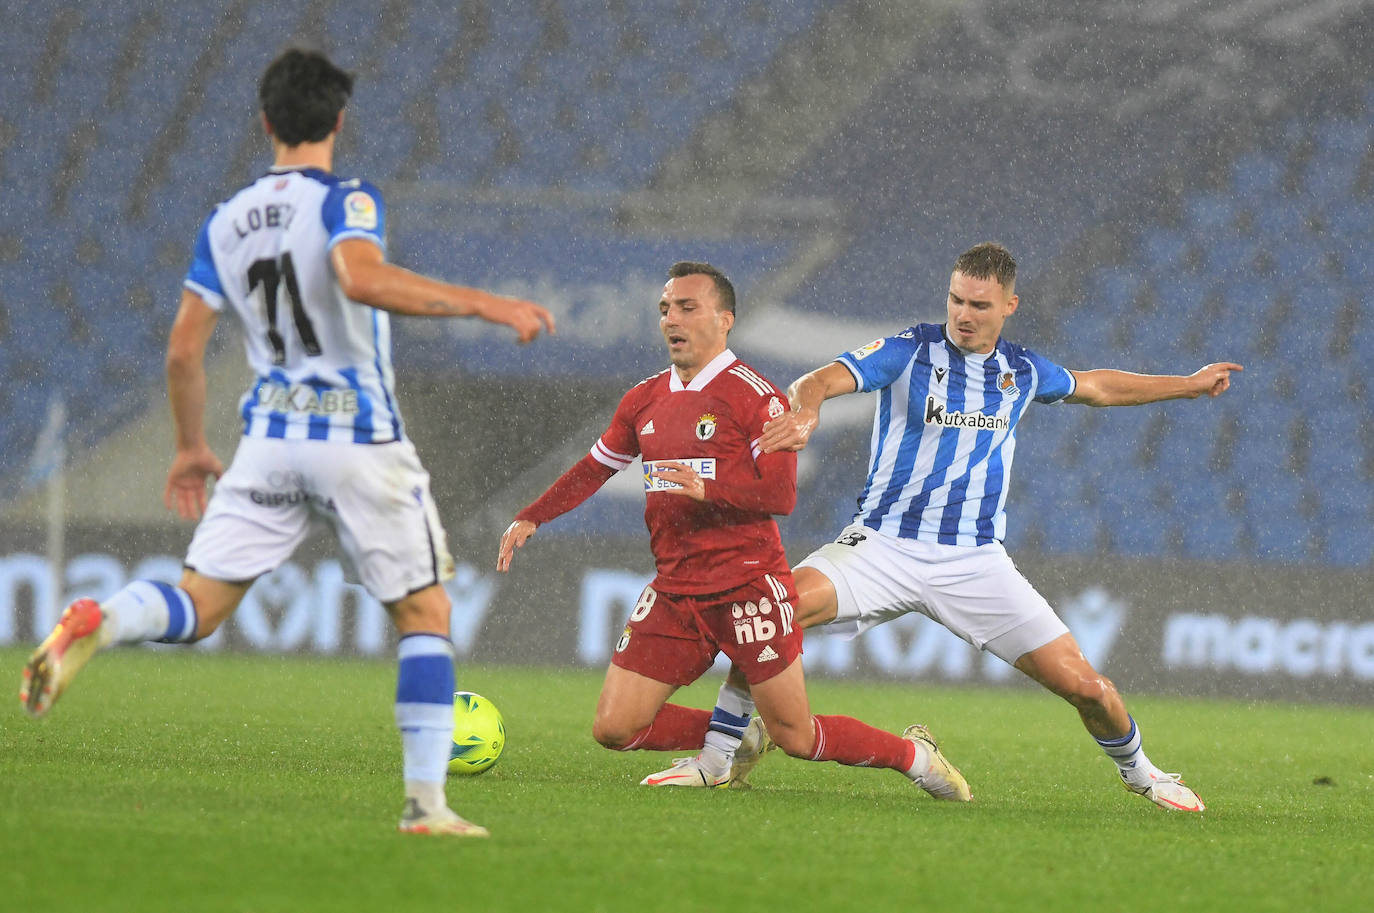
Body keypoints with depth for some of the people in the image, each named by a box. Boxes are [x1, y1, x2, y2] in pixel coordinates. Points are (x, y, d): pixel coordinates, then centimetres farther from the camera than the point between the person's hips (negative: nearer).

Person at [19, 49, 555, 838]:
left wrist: (192, 449, 23)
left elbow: (184, 351, 10)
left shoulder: (226, 223, 9)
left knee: (200, 606, 3)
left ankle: (95, 624, -30)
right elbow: (362, 278, -30)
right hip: (361, 439, -4)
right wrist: (484, 304, -27)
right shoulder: (346, 201, -8)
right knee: (426, 616, 8)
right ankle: (427, 801, 1)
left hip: (271, 437, 4)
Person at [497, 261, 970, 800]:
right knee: (614, 728, -6)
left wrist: (707, 488, -31)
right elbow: (594, 469, 26)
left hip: (748, 586, -6)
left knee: (796, 738, -5)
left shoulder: (754, 396, -8)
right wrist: (530, 519, 15)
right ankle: (727, 740, 18)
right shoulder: (646, 400, 13)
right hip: (674, 590, 6)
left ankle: (912, 754, 19)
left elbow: (781, 493, -16)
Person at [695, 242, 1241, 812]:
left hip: (975, 561, 3)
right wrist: (805, 409, -42)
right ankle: (723, 752, -12)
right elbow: (821, 380, -18)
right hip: (884, 544, -3)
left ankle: (1137, 771, 28)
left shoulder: (1021, 371, 9)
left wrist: (1189, 385, 36)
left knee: (1083, 685, -5)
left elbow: (1095, 387, 30)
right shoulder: (909, 352, -4)